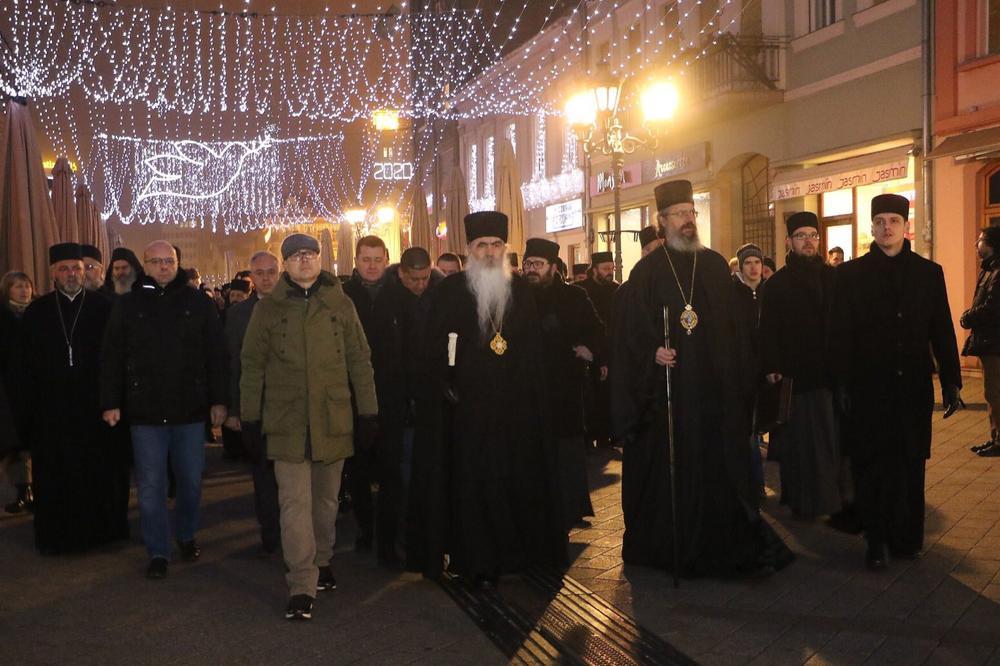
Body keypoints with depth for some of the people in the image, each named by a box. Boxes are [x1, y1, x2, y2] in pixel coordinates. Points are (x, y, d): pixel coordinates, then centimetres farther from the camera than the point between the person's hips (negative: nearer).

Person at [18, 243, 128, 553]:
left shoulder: (103, 307, 0)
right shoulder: (37, 311, 6)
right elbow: (26, 363, 6)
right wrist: (31, 400, 0)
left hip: (95, 404, -1)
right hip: (52, 408, 2)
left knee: (100, 469, 7)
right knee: (56, 474, 9)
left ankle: (102, 527, 22)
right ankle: (58, 534, 22)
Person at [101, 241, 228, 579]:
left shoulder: (198, 303, 3)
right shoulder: (128, 305, 4)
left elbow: (216, 355, 2)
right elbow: (112, 358, 4)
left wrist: (218, 400, -2)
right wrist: (111, 403, -1)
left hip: (190, 409, 0)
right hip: (145, 411, 0)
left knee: (191, 479, 10)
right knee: (150, 485, 4)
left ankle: (187, 535, 32)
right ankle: (158, 552, 14)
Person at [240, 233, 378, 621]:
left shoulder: (340, 305, 6)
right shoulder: (269, 309, 5)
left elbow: (359, 360, 7)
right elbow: (252, 364, 7)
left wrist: (368, 412, 5)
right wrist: (250, 414, 4)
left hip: (332, 419, 2)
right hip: (287, 422, -1)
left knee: (326, 498, 12)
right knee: (295, 502, -6)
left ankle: (322, 564, 31)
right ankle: (301, 587, -2)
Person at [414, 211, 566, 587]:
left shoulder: (520, 290, 11)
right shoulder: (452, 290, 1)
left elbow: (534, 345, 12)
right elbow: (435, 345, -2)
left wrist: (527, 386, 2)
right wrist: (446, 387, -11)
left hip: (514, 406, 3)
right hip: (467, 404, -3)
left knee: (516, 480, 6)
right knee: (472, 481, 0)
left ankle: (512, 551, 21)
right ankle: (477, 562, 8)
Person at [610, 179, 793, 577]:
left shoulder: (715, 265, 9)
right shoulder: (647, 271, 0)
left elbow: (732, 325, 11)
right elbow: (631, 329, -2)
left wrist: (732, 375, 5)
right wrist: (653, 351, -19)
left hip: (714, 387, 3)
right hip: (667, 387, -3)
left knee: (718, 464, 4)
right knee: (668, 467, 4)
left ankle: (724, 543, 15)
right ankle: (665, 544, 18)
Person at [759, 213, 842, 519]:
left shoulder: (833, 278, 9)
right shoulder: (776, 283, 2)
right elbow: (768, 330, -3)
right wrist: (771, 368, -12)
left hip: (828, 374, 2)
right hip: (792, 375, -2)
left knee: (830, 439, 7)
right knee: (797, 440, 2)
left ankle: (831, 497, 20)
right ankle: (801, 500, 13)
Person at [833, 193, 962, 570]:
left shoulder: (929, 273, 8)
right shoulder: (851, 274, 2)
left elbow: (942, 331, 8)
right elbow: (841, 334, -2)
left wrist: (951, 381, 4)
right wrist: (843, 384, -7)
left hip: (914, 387, 2)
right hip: (869, 388, -2)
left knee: (911, 465, 8)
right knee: (872, 468, 3)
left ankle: (907, 538, 20)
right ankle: (877, 540, 13)